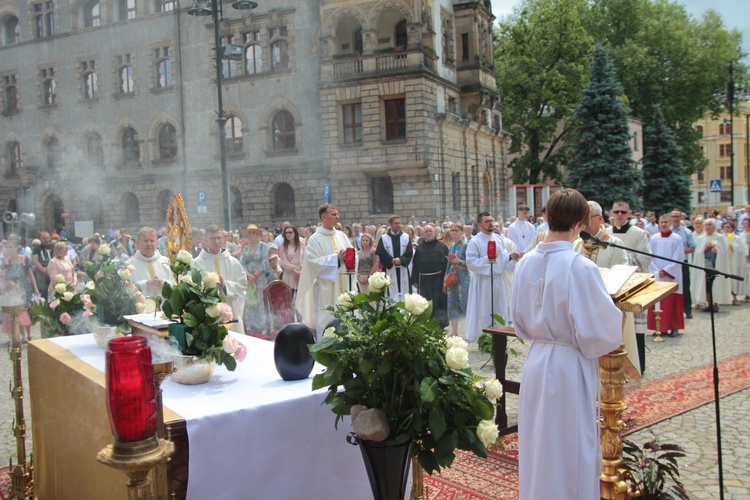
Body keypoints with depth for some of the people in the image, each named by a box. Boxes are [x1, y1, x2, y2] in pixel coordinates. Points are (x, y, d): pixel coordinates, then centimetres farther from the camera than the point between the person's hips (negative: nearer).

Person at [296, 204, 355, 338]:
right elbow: (313, 262, -14)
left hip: (344, 286, 5)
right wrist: (336, 258, -17)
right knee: (327, 321, -2)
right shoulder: (315, 239, -5)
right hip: (326, 288, -5)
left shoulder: (341, 236, 11)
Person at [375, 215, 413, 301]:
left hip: (403, 270, 2)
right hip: (390, 270, -2)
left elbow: (409, 253, -1)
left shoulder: (406, 237, 6)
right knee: (392, 294, -1)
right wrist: (392, 261, -18)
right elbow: (381, 255, -5)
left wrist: (401, 260, -18)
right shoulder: (383, 238, 1)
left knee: (404, 293, 3)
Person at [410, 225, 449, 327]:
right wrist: (415, 280, 0)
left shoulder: (441, 246, 2)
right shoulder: (419, 247, 8)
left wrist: (446, 279, -9)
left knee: (438, 303, 2)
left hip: (438, 279, -1)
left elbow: (446, 263, -2)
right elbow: (415, 264, 6)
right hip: (424, 279, 2)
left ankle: (439, 325, 12)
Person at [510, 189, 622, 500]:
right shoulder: (580, 267, -21)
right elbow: (598, 331, -15)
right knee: (572, 450, 9)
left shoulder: (526, 262, -2)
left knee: (539, 445, 20)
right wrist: (614, 313, 4)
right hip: (570, 368, -6)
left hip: (536, 361, 6)